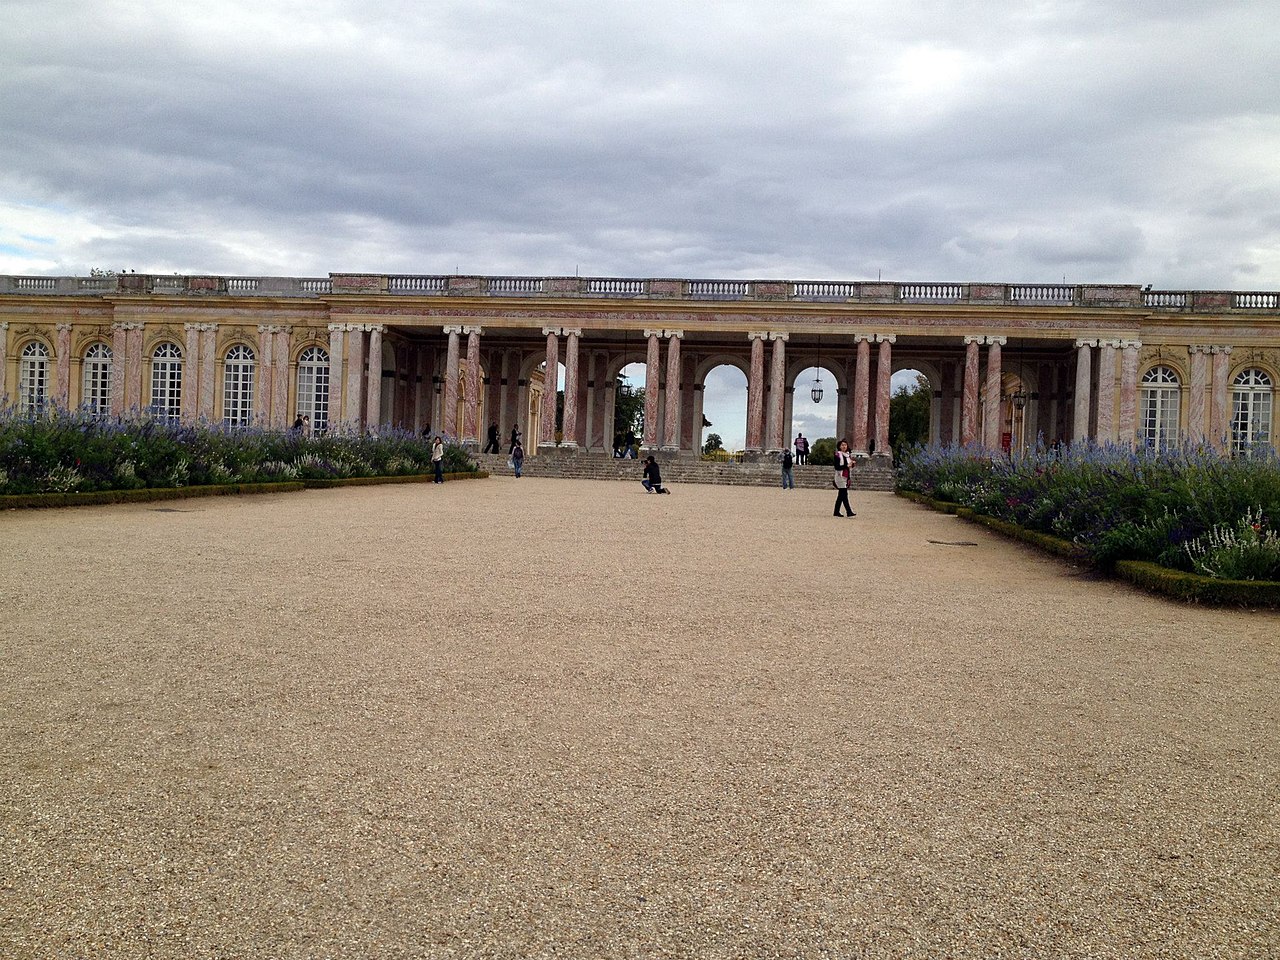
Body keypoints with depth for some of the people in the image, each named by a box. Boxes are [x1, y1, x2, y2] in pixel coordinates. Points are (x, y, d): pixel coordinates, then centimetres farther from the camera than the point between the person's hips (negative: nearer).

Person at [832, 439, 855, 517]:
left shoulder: (848, 455, 14)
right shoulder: (838, 455, -7)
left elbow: (850, 466, 20)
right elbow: (837, 467, -15)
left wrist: (852, 464, -2)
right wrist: (846, 466, -22)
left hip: (846, 477, 7)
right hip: (840, 477, -7)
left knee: (841, 495, 9)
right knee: (844, 494, -10)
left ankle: (836, 512, 15)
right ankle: (849, 512, -11)